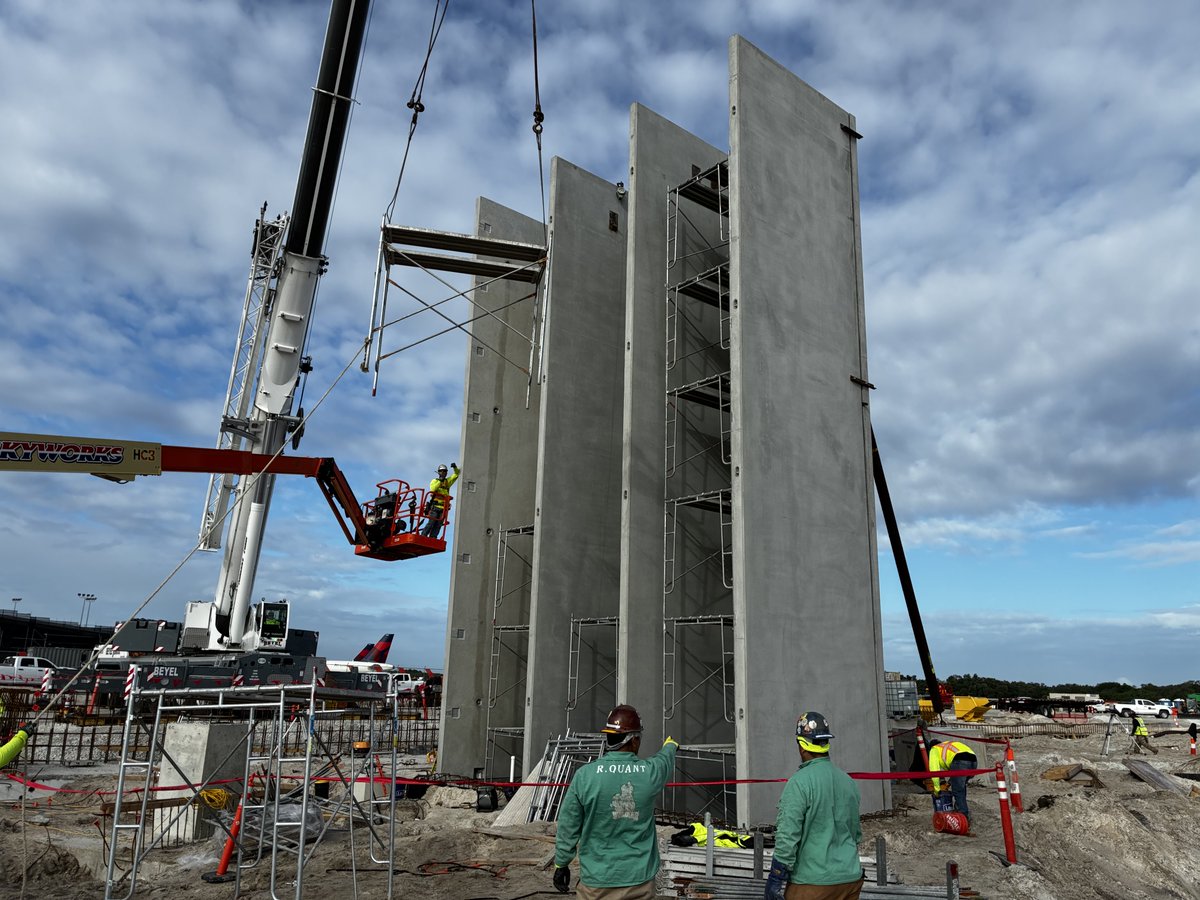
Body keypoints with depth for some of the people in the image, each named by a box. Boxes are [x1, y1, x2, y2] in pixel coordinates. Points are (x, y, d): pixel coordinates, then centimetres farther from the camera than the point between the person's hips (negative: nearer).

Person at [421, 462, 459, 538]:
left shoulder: (448, 481, 20)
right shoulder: (435, 481, 10)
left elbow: (457, 474, 16)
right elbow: (432, 489, -11)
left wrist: (455, 468, -3)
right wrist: (440, 481, -17)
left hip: (443, 508, 4)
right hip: (435, 507, -4)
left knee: (438, 525, -2)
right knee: (431, 523, -12)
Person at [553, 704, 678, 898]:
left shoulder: (585, 775, -15)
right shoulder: (650, 772, -9)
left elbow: (568, 826, -5)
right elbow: (665, 758, 16)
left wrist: (561, 863, 12)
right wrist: (670, 744, 40)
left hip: (597, 882, -1)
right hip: (640, 881, 1)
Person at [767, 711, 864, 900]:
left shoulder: (799, 782, -16)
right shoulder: (848, 781, 7)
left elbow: (787, 836, -18)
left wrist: (776, 880, -11)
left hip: (811, 884, -7)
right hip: (851, 880, 7)